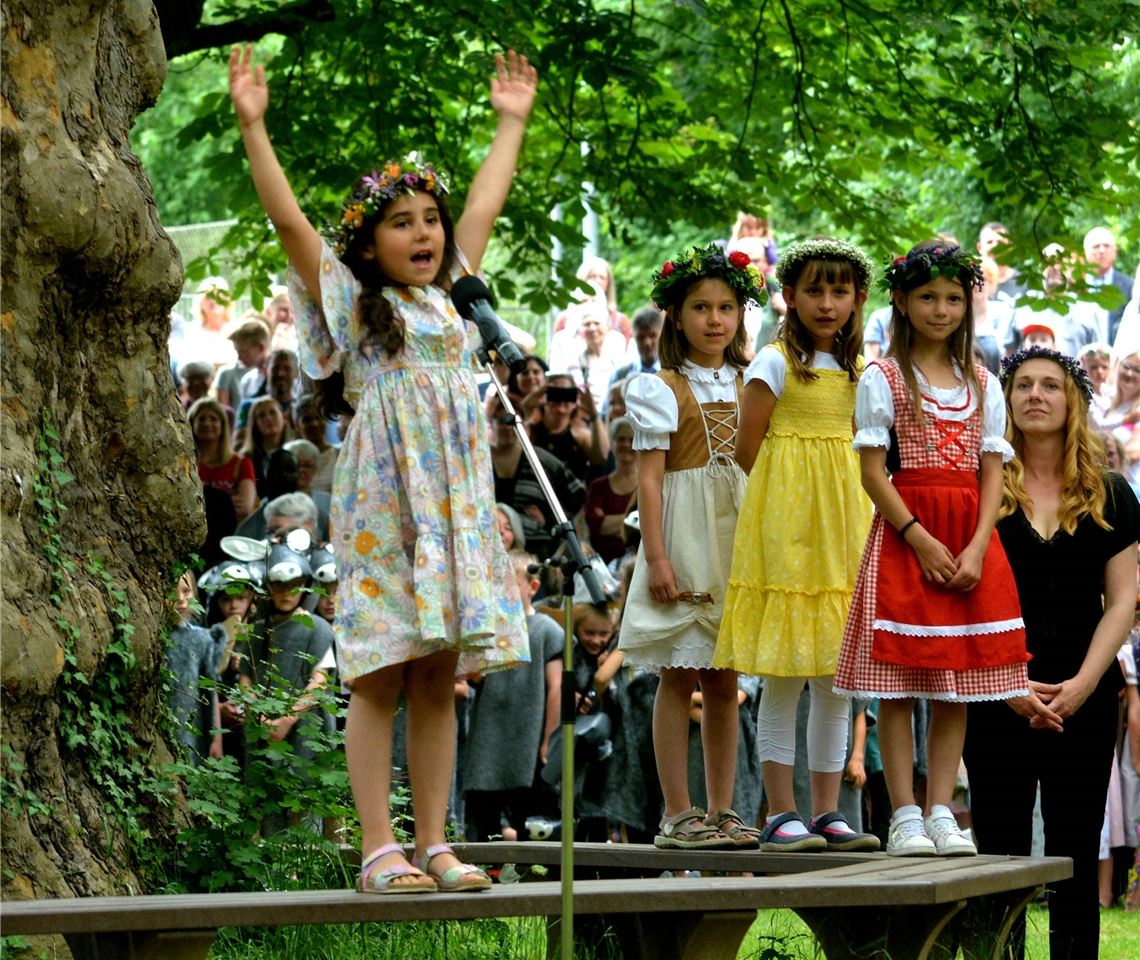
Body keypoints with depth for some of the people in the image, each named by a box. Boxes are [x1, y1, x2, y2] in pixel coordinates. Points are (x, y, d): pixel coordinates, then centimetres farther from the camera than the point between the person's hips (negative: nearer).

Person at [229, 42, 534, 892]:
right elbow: (290, 220, -6)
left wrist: (512, 123, 34)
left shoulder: (446, 297, 17)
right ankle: (379, 848, -6)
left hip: (455, 502, 5)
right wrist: (253, 127, -13)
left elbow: (484, 209, 27)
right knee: (380, 679, -5)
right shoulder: (351, 302, 3)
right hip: (383, 502, -5)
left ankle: (434, 844, 7)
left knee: (439, 680, 5)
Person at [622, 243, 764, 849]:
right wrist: (656, 556, -14)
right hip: (685, 538, -4)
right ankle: (677, 815, -1)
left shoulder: (747, 389, 13)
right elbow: (649, 476, -7)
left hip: (738, 543, 5)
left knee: (724, 683, 6)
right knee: (679, 678, -3)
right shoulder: (661, 390, -2)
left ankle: (722, 812, 10)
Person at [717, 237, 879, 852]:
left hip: (844, 526, 6)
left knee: (836, 680, 5)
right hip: (784, 525, -6)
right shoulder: (774, 363, -3)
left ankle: (826, 812, 10)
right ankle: (781, 814, -2)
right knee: (783, 679, -5)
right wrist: (798, 497, 1)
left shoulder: (856, 370, 13)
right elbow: (748, 450, -4)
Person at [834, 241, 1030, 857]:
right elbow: (873, 471, -5)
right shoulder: (883, 379, 1)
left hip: (970, 538, 4)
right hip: (904, 533, -4)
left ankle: (941, 811, 5)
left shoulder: (982, 385, 12)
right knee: (898, 679, -6)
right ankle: (905, 815, -4)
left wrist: (977, 548, -7)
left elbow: (992, 474, 8)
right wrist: (920, 540, -14)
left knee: (958, 681, 2)